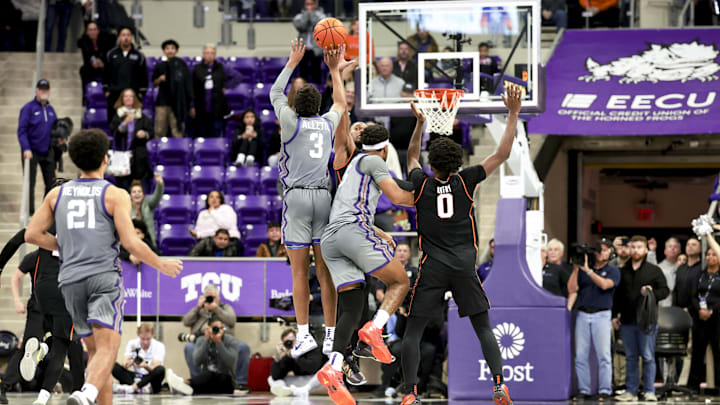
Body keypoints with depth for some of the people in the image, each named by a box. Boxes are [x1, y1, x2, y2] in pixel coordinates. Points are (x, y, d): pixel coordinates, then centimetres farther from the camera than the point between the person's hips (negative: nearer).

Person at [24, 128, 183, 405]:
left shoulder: (57, 193, 13)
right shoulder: (115, 195, 0)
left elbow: (32, 234, 12)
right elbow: (131, 243, -6)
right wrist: (162, 266, 8)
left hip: (71, 279, 5)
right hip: (104, 276, -5)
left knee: (94, 350, 14)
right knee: (107, 349, -14)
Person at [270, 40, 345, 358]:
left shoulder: (292, 122, 1)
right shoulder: (328, 123, 10)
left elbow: (275, 93, 20)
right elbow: (341, 103, 34)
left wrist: (292, 63, 27)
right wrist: (334, 70, 38)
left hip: (297, 197, -3)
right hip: (323, 197, 3)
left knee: (299, 271, -2)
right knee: (324, 270, 3)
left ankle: (304, 333, -8)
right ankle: (331, 335, 2)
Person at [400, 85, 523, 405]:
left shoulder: (422, 184, 2)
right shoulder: (465, 181, 0)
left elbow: (412, 156, 25)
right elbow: (502, 154, 4)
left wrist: (420, 123, 33)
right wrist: (513, 114, 6)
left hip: (432, 270, -1)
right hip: (465, 267, 1)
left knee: (413, 331, 4)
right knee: (484, 329, 8)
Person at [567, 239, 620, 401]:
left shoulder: (612, 271, 8)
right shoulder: (582, 270, 16)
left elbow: (604, 284, -12)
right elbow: (572, 289, 6)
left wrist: (588, 270, -16)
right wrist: (576, 269, -4)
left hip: (602, 315, -3)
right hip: (582, 314, 3)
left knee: (603, 355, -7)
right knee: (581, 355, -1)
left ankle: (605, 390, -5)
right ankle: (584, 390, 4)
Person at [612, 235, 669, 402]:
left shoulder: (654, 270, 4)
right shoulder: (623, 271, 14)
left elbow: (665, 290, 1)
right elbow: (617, 296, 17)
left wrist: (652, 292, -17)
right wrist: (614, 315, 12)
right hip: (627, 320, 4)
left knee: (648, 357, -4)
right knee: (630, 357, 7)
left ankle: (649, 391, 0)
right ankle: (630, 391, 11)